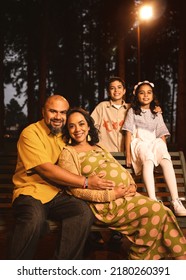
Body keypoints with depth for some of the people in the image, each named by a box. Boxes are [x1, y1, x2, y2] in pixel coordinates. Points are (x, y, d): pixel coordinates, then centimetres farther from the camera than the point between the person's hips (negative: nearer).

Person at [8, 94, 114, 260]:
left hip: (59, 195, 5)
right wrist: (86, 182, -19)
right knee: (35, 217, -37)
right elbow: (46, 169, -16)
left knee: (84, 211, -26)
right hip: (31, 192, -5)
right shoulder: (31, 133, -4)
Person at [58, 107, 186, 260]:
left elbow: (122, 170, 22)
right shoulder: (68, 153, 1)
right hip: (106, 204, -7)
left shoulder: (99, 148, 24)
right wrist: (110, 195, -16)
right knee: (155, 210, -21)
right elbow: (76, 190, -10)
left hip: (127, 195, 7)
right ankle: (140, 257, -5)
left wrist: (132, 186, 0)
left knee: (164, 212, -14)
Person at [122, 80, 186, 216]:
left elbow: (162, 135, 16)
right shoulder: (133, 112, 14)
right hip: (139, 143, -2)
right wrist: (128, 155, -6)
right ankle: (153, 200, -53)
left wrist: (164, 151, -1)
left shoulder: (157, 114, 23)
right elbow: (128, 133, 4)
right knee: (148, 159, -39)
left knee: (167, 160, -32)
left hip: (154, 143, 3)